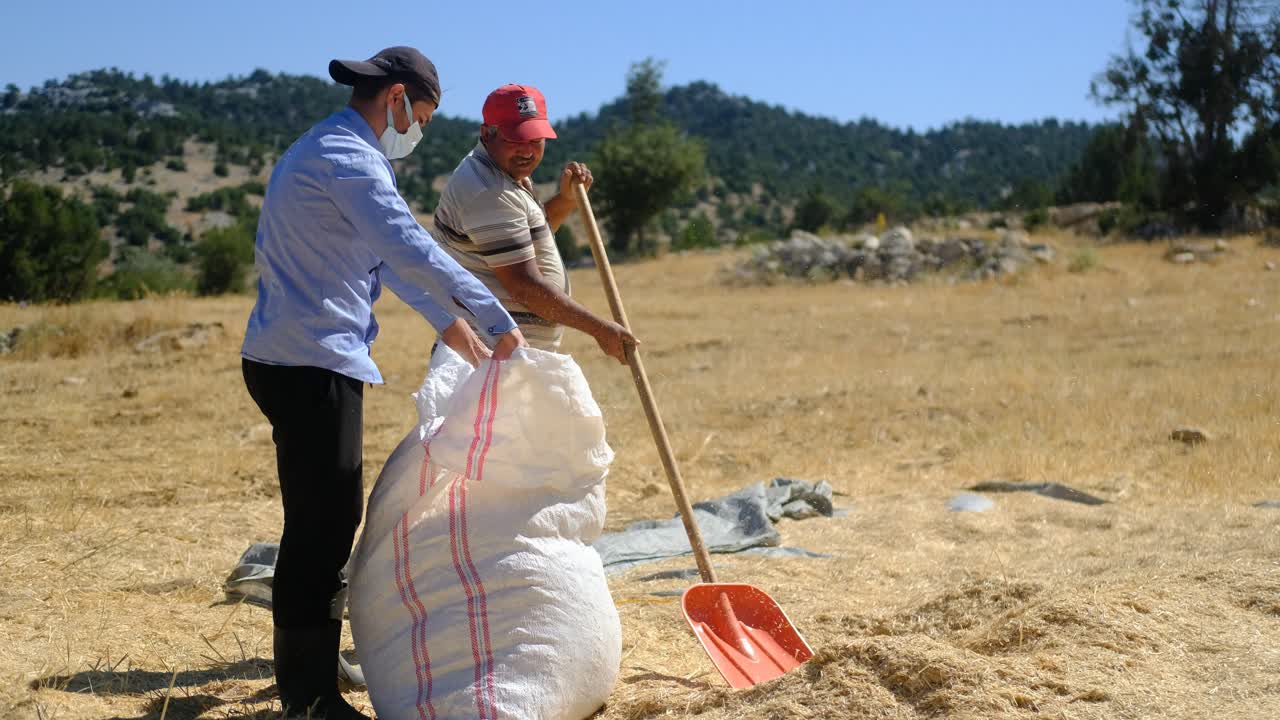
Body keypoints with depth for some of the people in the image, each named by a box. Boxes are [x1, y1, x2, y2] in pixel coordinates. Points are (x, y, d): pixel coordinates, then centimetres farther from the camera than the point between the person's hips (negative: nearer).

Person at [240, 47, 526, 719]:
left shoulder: (323, 151, 19)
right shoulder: (347, 158, -15)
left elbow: (381, 254, 24)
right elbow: (412, 251, -27)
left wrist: (443, 320, 24)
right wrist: (500, 323, -25)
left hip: (297, 360, 11)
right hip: (311, 364, -11)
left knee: (331, 515, 20)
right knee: (321, 524, -7)